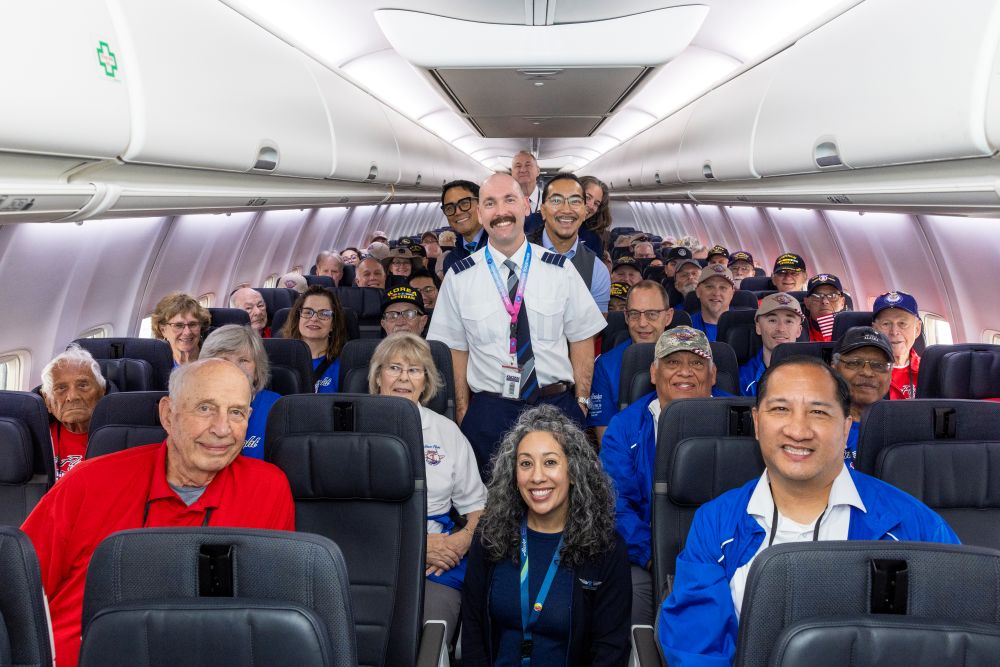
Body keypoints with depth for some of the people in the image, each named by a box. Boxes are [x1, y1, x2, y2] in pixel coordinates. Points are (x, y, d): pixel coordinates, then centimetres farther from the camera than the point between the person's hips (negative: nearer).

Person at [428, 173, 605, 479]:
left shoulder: (560, 270, 1)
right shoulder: (459, 278, 1)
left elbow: (582, 339, 4)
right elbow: (456, 349, 4)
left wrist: (581, 403, 0)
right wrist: (462, 414, 1)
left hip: (558, 406, 1)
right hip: (488, 412, 0)